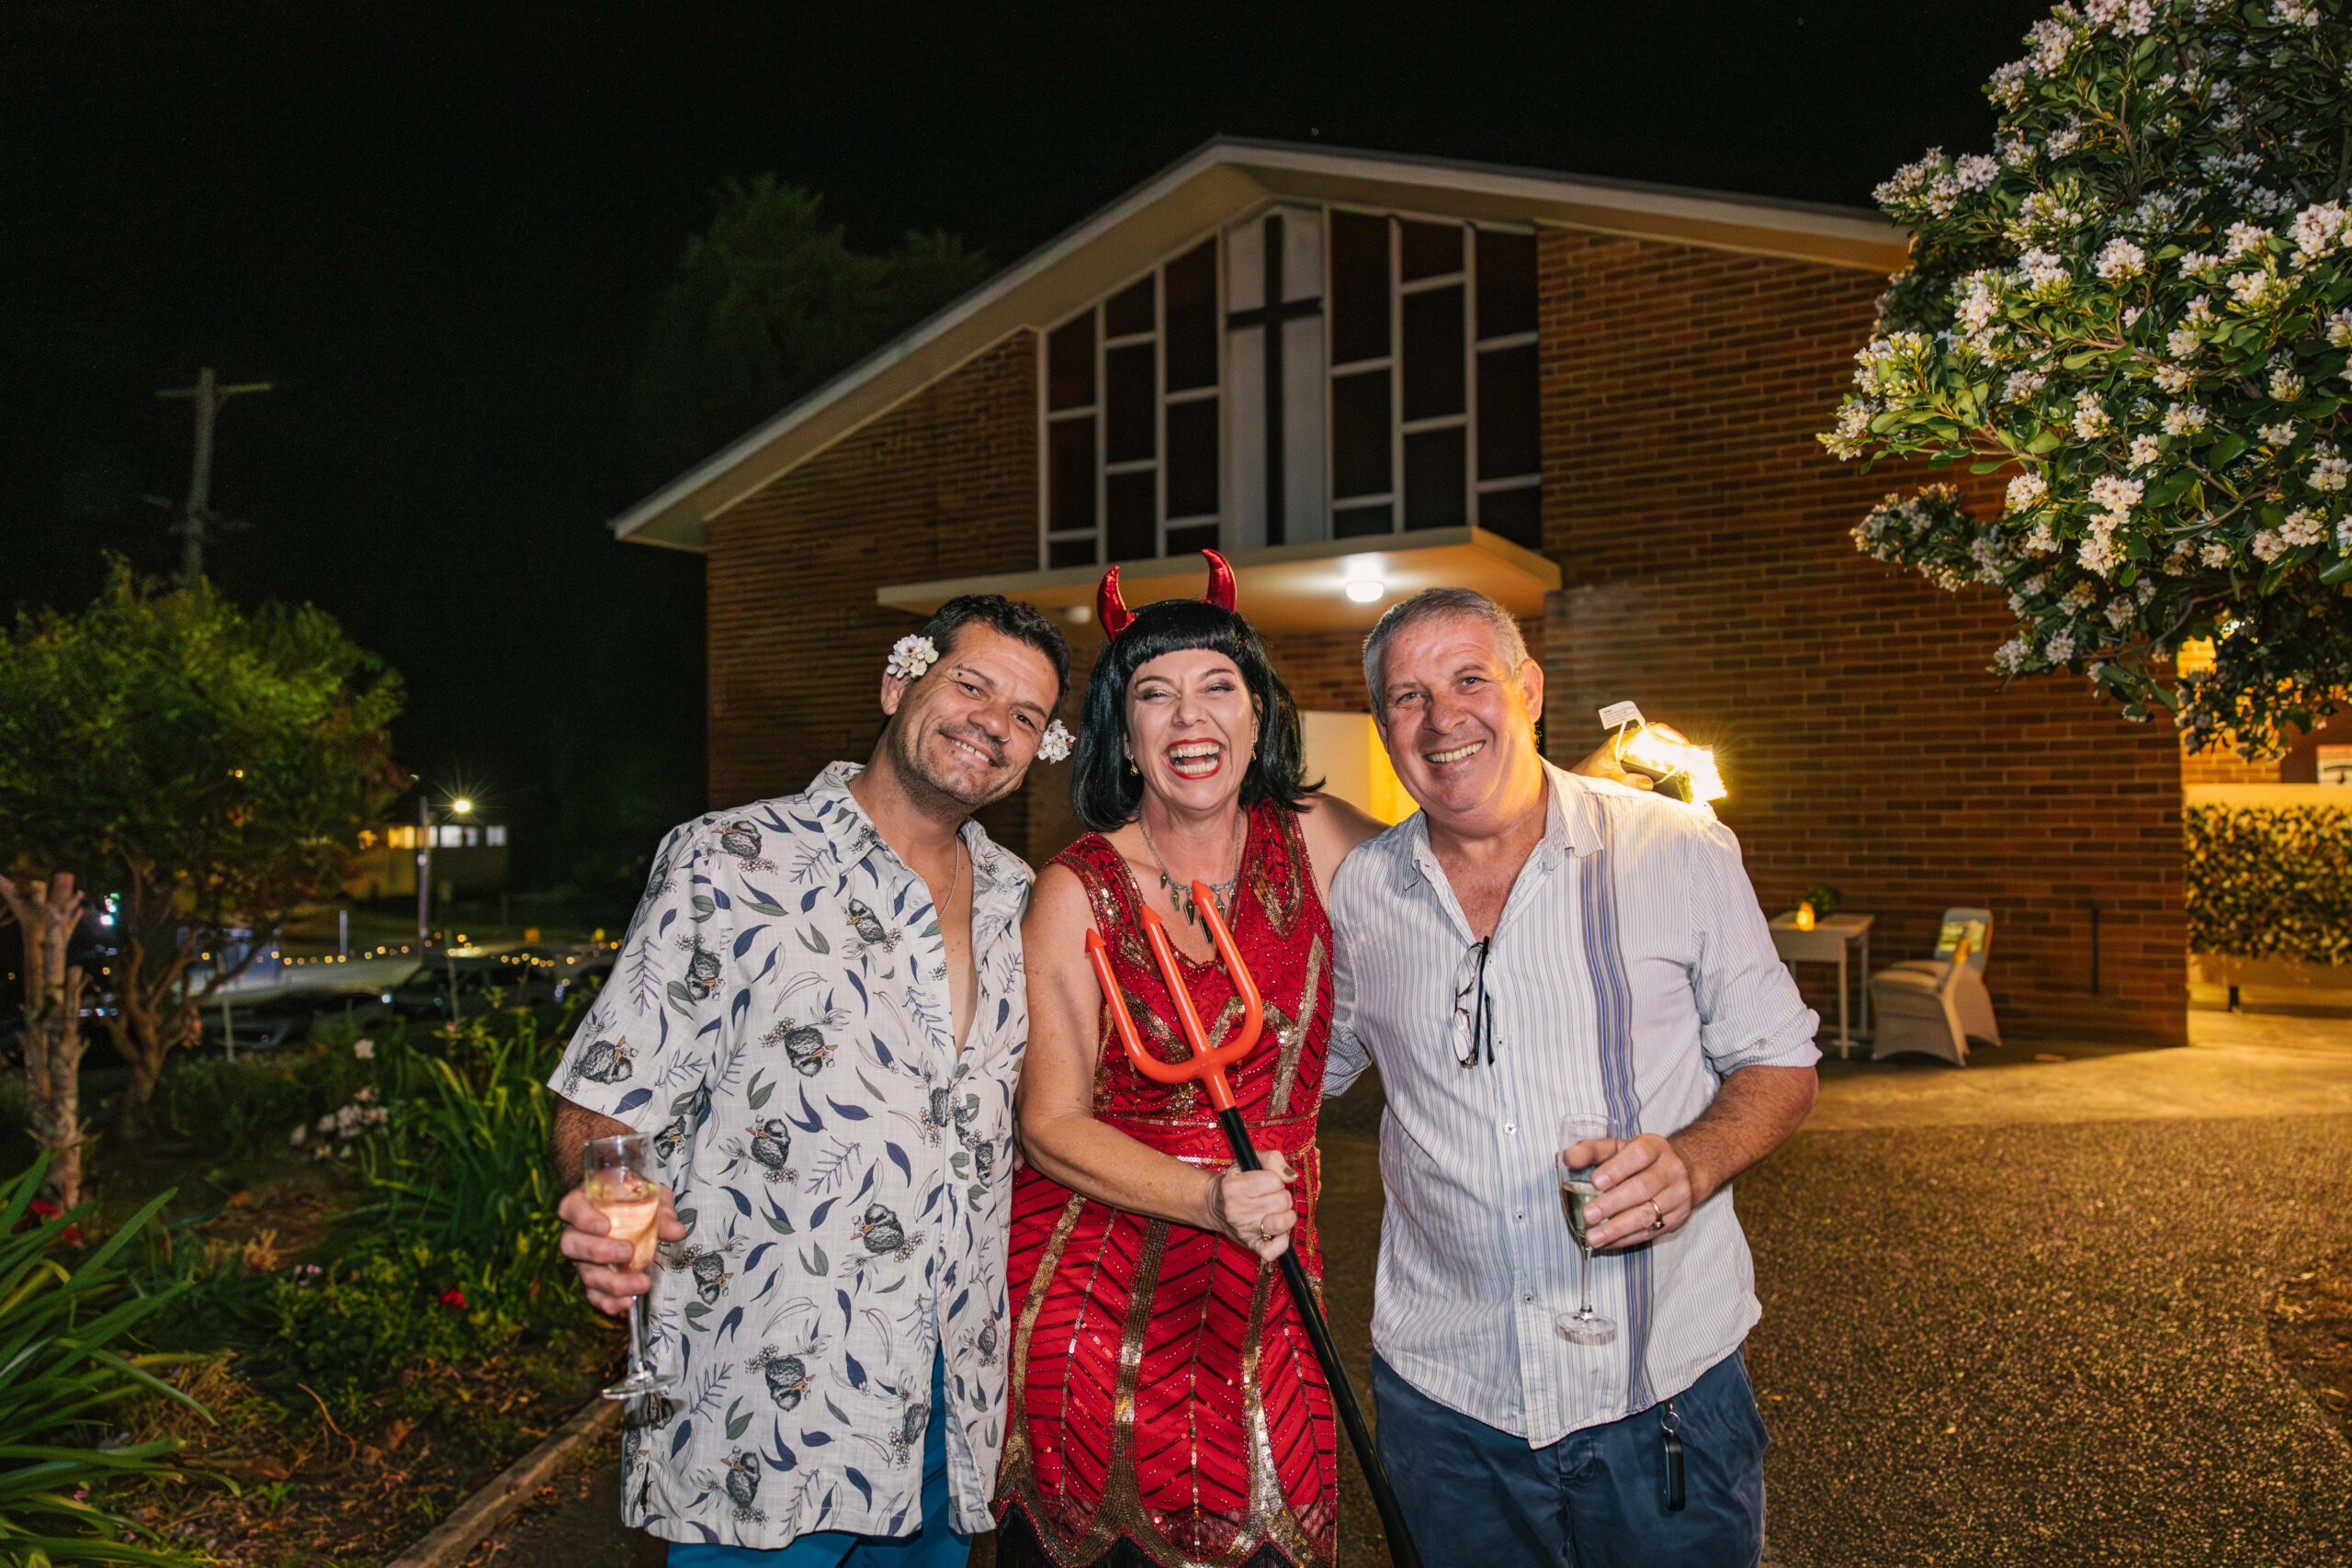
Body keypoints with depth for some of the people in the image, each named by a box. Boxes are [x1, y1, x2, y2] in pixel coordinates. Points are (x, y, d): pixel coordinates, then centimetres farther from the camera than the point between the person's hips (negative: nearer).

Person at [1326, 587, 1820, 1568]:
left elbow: (1779, 1063, 0)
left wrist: (1692, 1161, -19)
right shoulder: (1361, 890, 0)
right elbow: (1313, 1066, 16)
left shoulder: (1679, 853, -7)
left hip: (1664, 1383, -1)